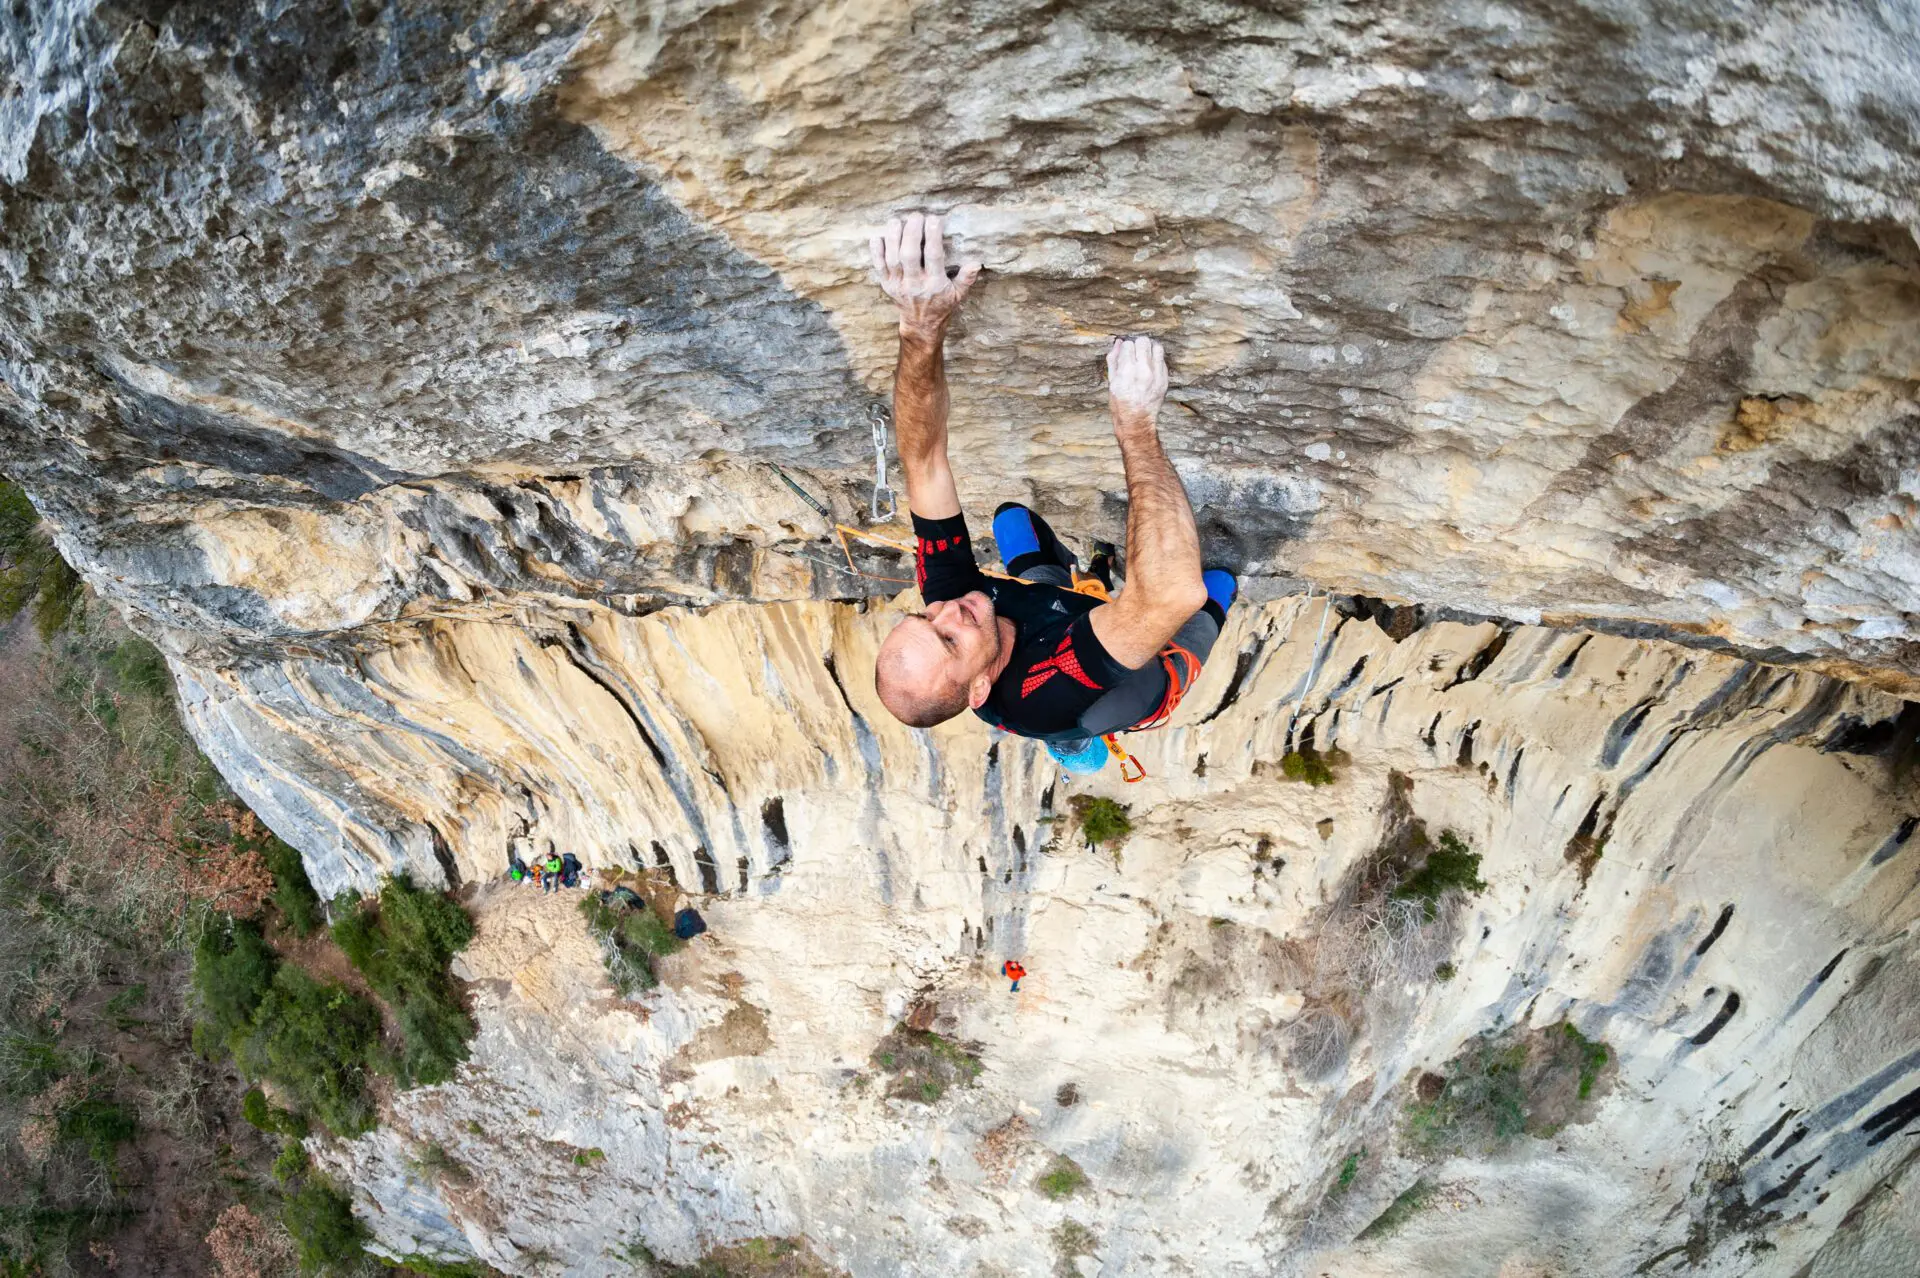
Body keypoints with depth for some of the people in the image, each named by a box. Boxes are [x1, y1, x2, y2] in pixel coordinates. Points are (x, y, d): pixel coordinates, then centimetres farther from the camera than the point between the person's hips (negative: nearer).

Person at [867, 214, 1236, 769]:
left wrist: (921, 329, -59)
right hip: (1141, 683, -4)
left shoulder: (945, 595, -39)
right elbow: (1175, 591, -69)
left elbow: (924, 460, -43)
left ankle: (1064, 568, 47)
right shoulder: (1043, 698, -55)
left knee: (1012, 514, 15)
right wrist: (1136, 422, -65)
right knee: (1220, 580, 17)